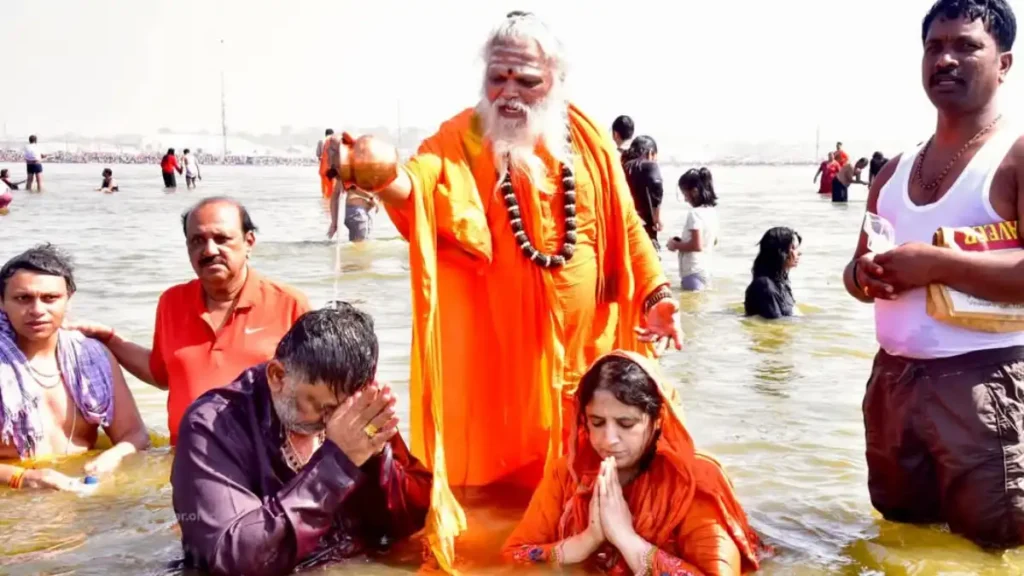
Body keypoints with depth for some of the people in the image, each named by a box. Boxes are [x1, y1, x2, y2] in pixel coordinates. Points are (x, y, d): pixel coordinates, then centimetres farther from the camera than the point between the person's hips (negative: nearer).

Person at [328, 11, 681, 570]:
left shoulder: (587, 139, 3)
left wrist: (655, 293, 1)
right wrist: (381, 173, -52)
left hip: (580, 340, 3)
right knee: (494, 454, 1)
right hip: (492, 343, -3)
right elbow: (417, 185, -30)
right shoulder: (460, 140, -8)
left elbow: (625, 227, 11)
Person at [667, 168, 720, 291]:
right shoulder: (712, 212, 8)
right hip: (705, 270, 9)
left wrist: (676, 245, -8)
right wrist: (682, 242, 19)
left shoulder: (695, 214, -19)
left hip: (693, 272, -9)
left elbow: (697, 245, -24)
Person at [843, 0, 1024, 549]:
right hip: (892, 377, 7)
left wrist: (934, 263, -20)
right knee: (900, 534, 19)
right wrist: (864, 276, -4)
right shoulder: (895, 170, 14)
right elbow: (859, 265, 19)